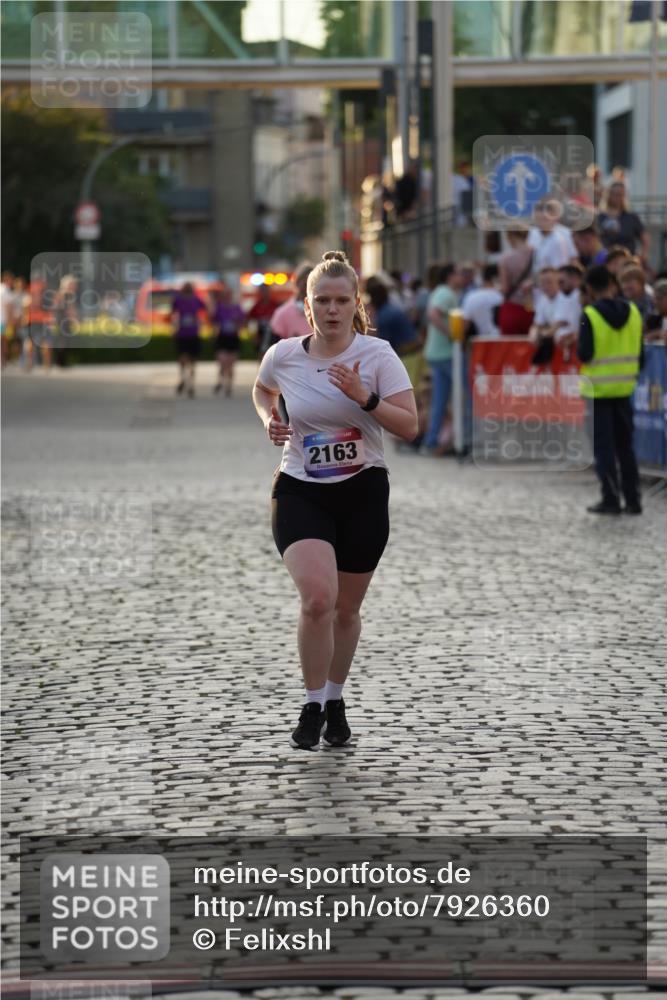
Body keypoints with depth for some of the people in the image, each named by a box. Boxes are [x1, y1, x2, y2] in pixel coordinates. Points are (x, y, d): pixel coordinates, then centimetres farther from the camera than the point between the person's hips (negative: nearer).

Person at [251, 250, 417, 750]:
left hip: (363, 492, 0)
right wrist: (270, 420, 0)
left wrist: (364, 397, -25)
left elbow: (409, 426, -12)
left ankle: (336, 701, 35)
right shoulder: (284, 356, -4)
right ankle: (313, 706, -3)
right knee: (317, 598, -21)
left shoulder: (377, 354, -9)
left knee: (346, 609, 11)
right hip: (300, 490, 0)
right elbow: (261, 390, 20)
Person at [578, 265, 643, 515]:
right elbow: (640, 354, 3)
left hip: (598, 389, -4)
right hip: (624, 388, 5)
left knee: (603, 447, 3)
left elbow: (584, 355, -18)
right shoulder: (633, 312, 0)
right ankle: (632, 499, 12)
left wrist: (578, 347, 4)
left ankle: (611, 499, 2)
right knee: (625, 445, 13)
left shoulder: (590, 316, -15)